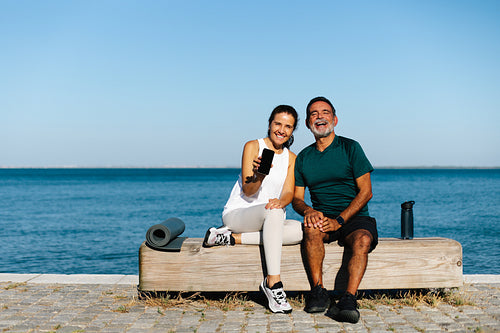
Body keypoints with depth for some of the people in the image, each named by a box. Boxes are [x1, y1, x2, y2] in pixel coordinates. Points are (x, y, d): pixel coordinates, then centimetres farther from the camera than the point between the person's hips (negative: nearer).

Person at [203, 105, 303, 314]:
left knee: (300, 230, -27)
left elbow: (289, 193, -1)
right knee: (273, 213, -37)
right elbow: (248, 191, -12)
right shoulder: (253, 146, -4)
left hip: (269, 222, 5)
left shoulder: (291, 158, 11)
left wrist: (281, 201, -25)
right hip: (236, 214, -5)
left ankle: (232, 238, -23)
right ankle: (273, 283, -39)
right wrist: (260, 175, -34)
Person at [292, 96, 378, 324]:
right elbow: (297, 199, 12)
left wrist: (339, 220, -16)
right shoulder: (303, 157, 13)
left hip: (354, 218, -2)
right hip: (324, 218, 2)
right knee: (312, 227, -33)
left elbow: (365, 192, -4)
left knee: (363, 239, -35)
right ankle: (318, 292, -27)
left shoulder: (350, 148, 2)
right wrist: (308, 211, -13)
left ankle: (349, 299, -41)